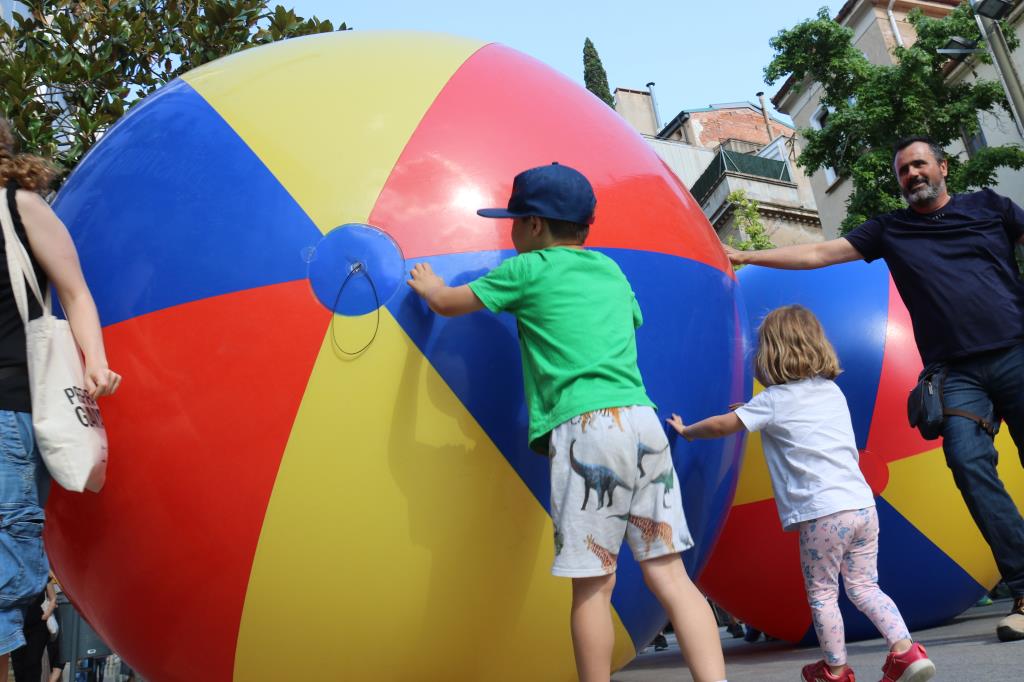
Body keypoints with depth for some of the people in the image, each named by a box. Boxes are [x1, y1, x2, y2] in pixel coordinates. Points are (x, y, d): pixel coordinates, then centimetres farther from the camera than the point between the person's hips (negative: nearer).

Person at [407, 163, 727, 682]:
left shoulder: (528, 269, 5)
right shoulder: (611, 270, 21)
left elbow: (447, 304, 15)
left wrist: (429, 286, 39)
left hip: (587, 429, -6)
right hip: (645, 424, 6)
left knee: (593, 584, 0)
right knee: (669, 574, 4)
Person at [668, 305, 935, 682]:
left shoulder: (774, 400, -3)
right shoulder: (832, 390, 17)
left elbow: (723, 425, 1)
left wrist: (686, 431, 17)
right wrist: (757, 411, 32)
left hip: (823, 513, -6)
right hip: (863, 505, 6)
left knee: (822, 594, 9)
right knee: (864, 586, 18)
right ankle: (906, 650, 7)